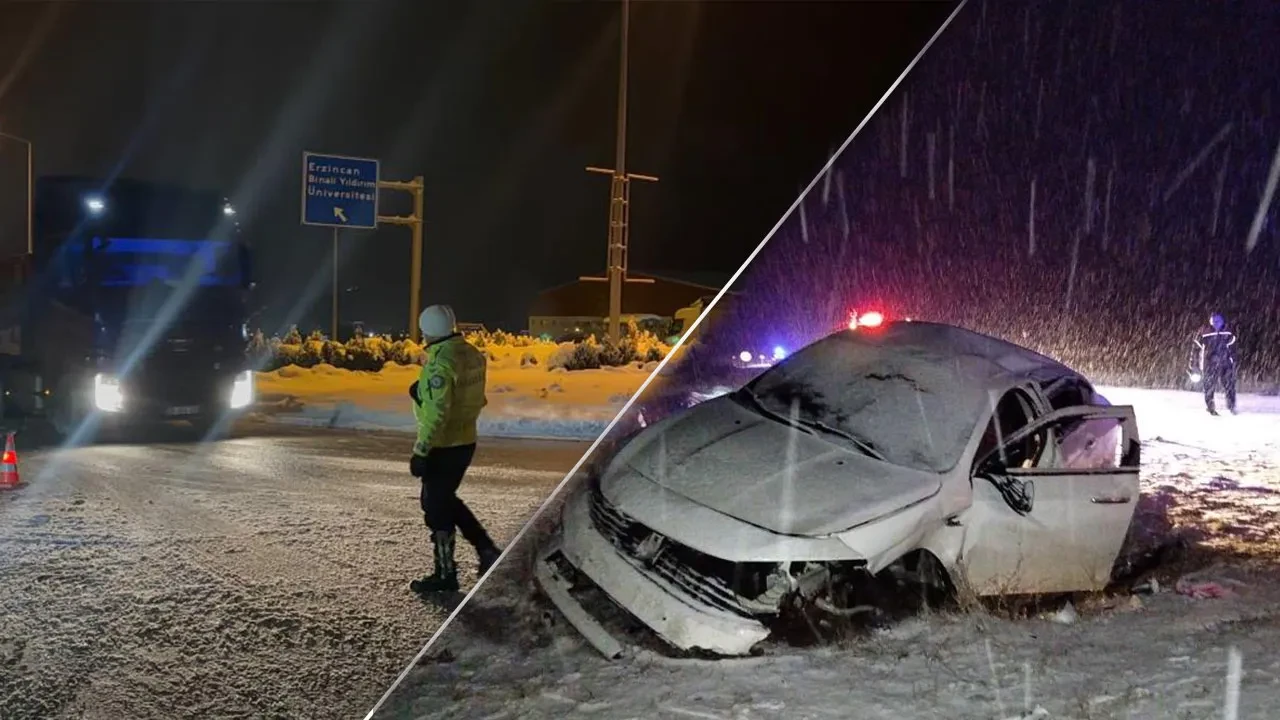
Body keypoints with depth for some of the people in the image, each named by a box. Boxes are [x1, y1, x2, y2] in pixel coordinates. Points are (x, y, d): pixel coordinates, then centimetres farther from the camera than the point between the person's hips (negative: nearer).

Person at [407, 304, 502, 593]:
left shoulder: (440, 361, -21)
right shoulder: (472, 354, 5)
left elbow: (436, 412, -24)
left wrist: (420, 451, -20)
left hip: (443, 446, -9)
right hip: (465, 441, 9)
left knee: (437, 508, 4)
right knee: (446, 500, 24)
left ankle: (445, 574, 14)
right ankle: (487, 550, 21)